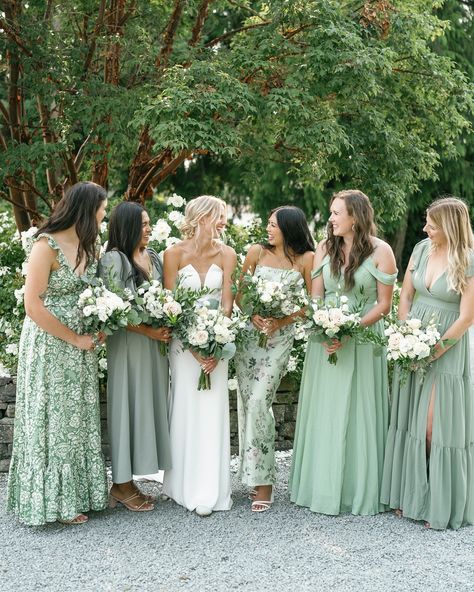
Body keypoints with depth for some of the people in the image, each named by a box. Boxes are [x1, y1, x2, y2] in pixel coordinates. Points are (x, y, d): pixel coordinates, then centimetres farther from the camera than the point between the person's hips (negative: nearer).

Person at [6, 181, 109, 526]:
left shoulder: (89, 245, 7)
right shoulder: (46, 245, -16)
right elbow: (34, 305, -20)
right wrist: (75, 339, -15)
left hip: (81, 345, 7)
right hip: (50, 346, -7)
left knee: (78, 417, 12)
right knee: (52, 420, 2)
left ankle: (76, 493, 24)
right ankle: (53, 500, 15)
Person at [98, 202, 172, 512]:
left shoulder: (153, 257, 11)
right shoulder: (113, 260, -10)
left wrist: (166, 328, -1)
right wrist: (148, 331, -17)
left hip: (155, 342, 7)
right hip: (128, 343, -7)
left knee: (150, 404, 8)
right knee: (127, 406, 0)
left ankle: (127, 479, 17)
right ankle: (122, 484, 10)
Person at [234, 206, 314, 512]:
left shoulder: (306, 259, -1)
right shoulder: (257, 252, 6)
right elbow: (239, 291, 8)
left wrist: (281, 321, -12)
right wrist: (253, 315, -9)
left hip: (280, 337, -3)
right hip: (250, 332, 3)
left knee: (258, 402, -13)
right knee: (249, 402, 3)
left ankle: (262, 478, -3)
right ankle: (256, 474, 16)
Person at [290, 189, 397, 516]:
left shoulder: (380, 251, -6)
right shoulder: (325, 248, 6)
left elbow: (384, 305, -5)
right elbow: (315, 298, 5)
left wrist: (348, 332, -16)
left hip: (363, 339, -3)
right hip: (326, 339, 3)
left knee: (359, 413, 2)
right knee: (323, 412, 6)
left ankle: (360, 492, 14)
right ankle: (323, 487, 17)